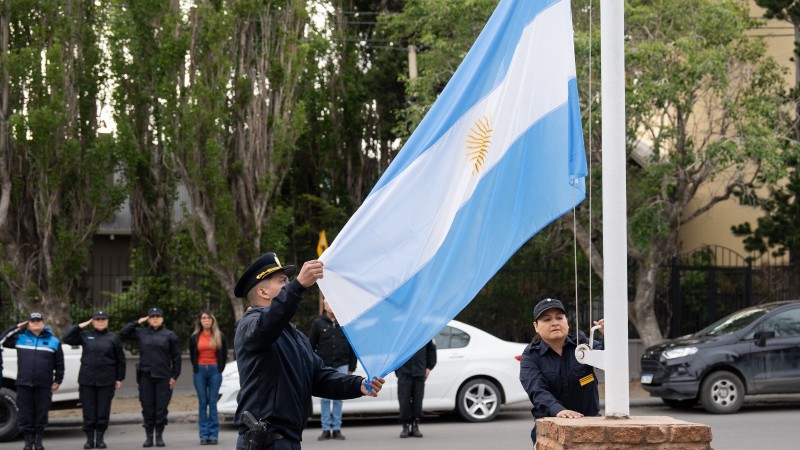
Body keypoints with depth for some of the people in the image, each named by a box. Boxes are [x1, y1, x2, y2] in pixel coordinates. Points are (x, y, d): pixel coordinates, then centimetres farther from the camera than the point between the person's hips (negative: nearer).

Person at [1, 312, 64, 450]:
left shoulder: (53, 341, 7)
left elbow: (59, 364, 9)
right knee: (25, 413, 2)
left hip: (44, 386, -1)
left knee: (41, 413, 4)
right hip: (24, 384, 1)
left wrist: (58, 380, 4)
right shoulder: (20, 338, 9)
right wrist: (16, 328, 6)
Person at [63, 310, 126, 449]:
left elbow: (120, 360, 6)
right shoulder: (85, 336, 7)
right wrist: (79, 326, -3)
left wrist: (119, 378, 2)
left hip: (106, 381, -1)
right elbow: (67, 339, 1)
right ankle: (89, 439, 10)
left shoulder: (113, 338, 4)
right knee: (89, 411, 2)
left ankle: (100, 438, 12)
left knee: (103, 411, 3)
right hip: (87, 380, 1)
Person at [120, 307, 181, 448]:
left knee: (161, 407, 0)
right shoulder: (141, 333, 9)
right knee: (147, 407, 4)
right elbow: (123, 332, 9)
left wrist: (174, 376, -2)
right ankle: (148, 436, 10)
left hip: (163, 377, -2)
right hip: (145, 377, 2)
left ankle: (159, 436, 9)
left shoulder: (169, 335, 3)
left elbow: (176, 357, 3)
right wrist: (137, 322, 5)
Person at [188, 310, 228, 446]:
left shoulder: (219, 337, 3)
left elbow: (224, 354, 11)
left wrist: (220, 368, 8)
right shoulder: (194, 337, 6)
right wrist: (196, 367, 12)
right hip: (200, 371, 1)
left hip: (214, 370, -1)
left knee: (212, 403, -3)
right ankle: (204, 435, 3)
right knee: (202, 403, 1)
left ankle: (213, 435, 0)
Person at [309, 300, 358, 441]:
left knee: (338, 398, 4)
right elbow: (311, 345, 3)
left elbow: (352, 346, 6)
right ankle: (326, 429, 6)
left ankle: (337, 429, 9)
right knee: (325, 398, 2)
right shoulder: (318, 323, 2)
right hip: (324, 366, 0)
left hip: (341, 366, 0)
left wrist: (352, 367, 3)